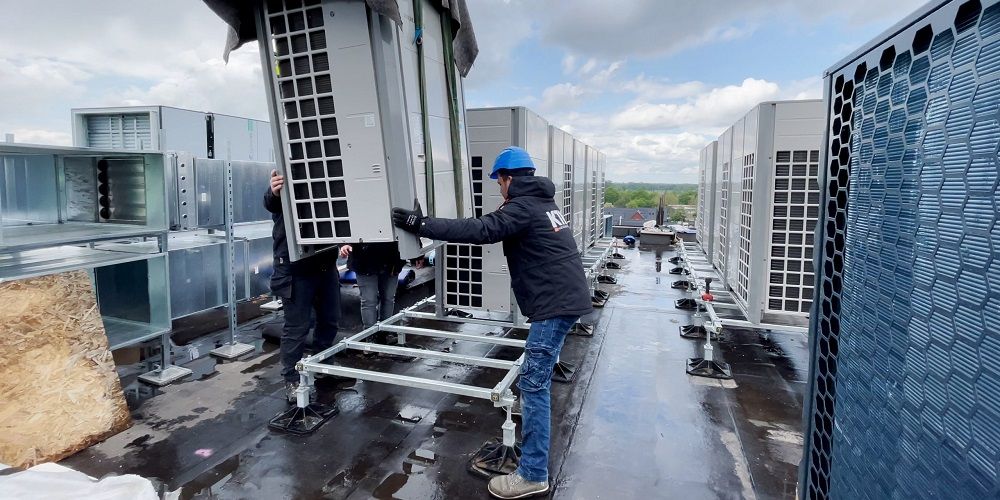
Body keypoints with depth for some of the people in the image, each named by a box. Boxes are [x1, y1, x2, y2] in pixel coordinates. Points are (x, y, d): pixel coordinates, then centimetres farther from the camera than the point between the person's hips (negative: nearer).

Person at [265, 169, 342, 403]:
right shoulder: (285, 182, -4)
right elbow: (271, 204, -25)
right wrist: (274, 193, -49)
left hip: (326, 264, 6)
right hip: (296, 268, -6)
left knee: (330, 320, 15)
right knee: (297, 327, -1)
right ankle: (291, 379, 14)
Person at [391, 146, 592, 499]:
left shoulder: (522, 208, -13)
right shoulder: (540, 202, 17)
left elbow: (479, 230, -24)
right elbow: (495, 226, 29)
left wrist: (421, 225, -22)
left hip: (556, 303, -11)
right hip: (567, 296, 11)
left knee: (533, 381, -8)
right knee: (540, 369, 29)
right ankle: (534, 412, 51)